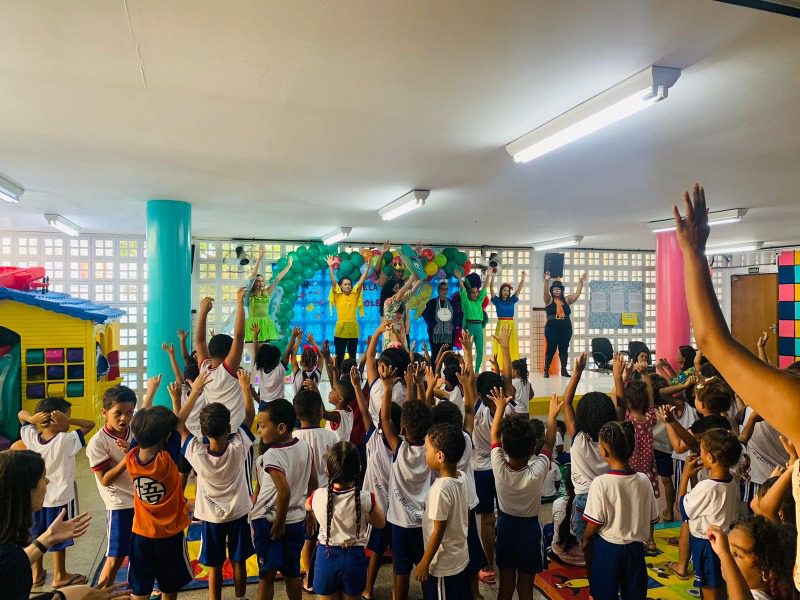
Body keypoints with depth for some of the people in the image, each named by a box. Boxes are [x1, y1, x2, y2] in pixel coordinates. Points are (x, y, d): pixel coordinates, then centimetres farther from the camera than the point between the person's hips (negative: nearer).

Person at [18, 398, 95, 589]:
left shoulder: (31, 437, -9)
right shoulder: (67, 440, -26)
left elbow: (21, 414, 3)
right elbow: (90, 424, -22)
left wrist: (32, 418, -18)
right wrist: (68, 421, -28)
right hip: (60, 498, -5)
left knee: (36, 536, 20)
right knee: (59, 538, 10)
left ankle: (37, 573, 36)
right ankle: (60, 576, 24)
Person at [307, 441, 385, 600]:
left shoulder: (318, 496, -16)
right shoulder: (365, 499, -21)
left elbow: (307, 506, 10)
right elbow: (381, 524, -2)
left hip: (326, 555, 1)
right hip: (354, 557, 0)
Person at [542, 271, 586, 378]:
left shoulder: (566, 300, 10)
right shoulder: (549, 300, 0)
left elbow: (577, 293, 5)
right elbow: (545, 292, -17)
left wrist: (581, 282, -4)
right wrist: (546, 281, -32)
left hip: (566, 328, 3)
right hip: (552, 328, -3)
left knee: (564, 349, 6)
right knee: (551, 349, -1)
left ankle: (564, 370, 12)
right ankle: (546, 370, 6)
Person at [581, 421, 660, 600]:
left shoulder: (600, 482, -22)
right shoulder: (644, 480, -10)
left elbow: (595, 523, -15)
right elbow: (652, 518, 0)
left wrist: (585, 541, 4)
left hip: (607, 547, -3)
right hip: (635, 548, 4)